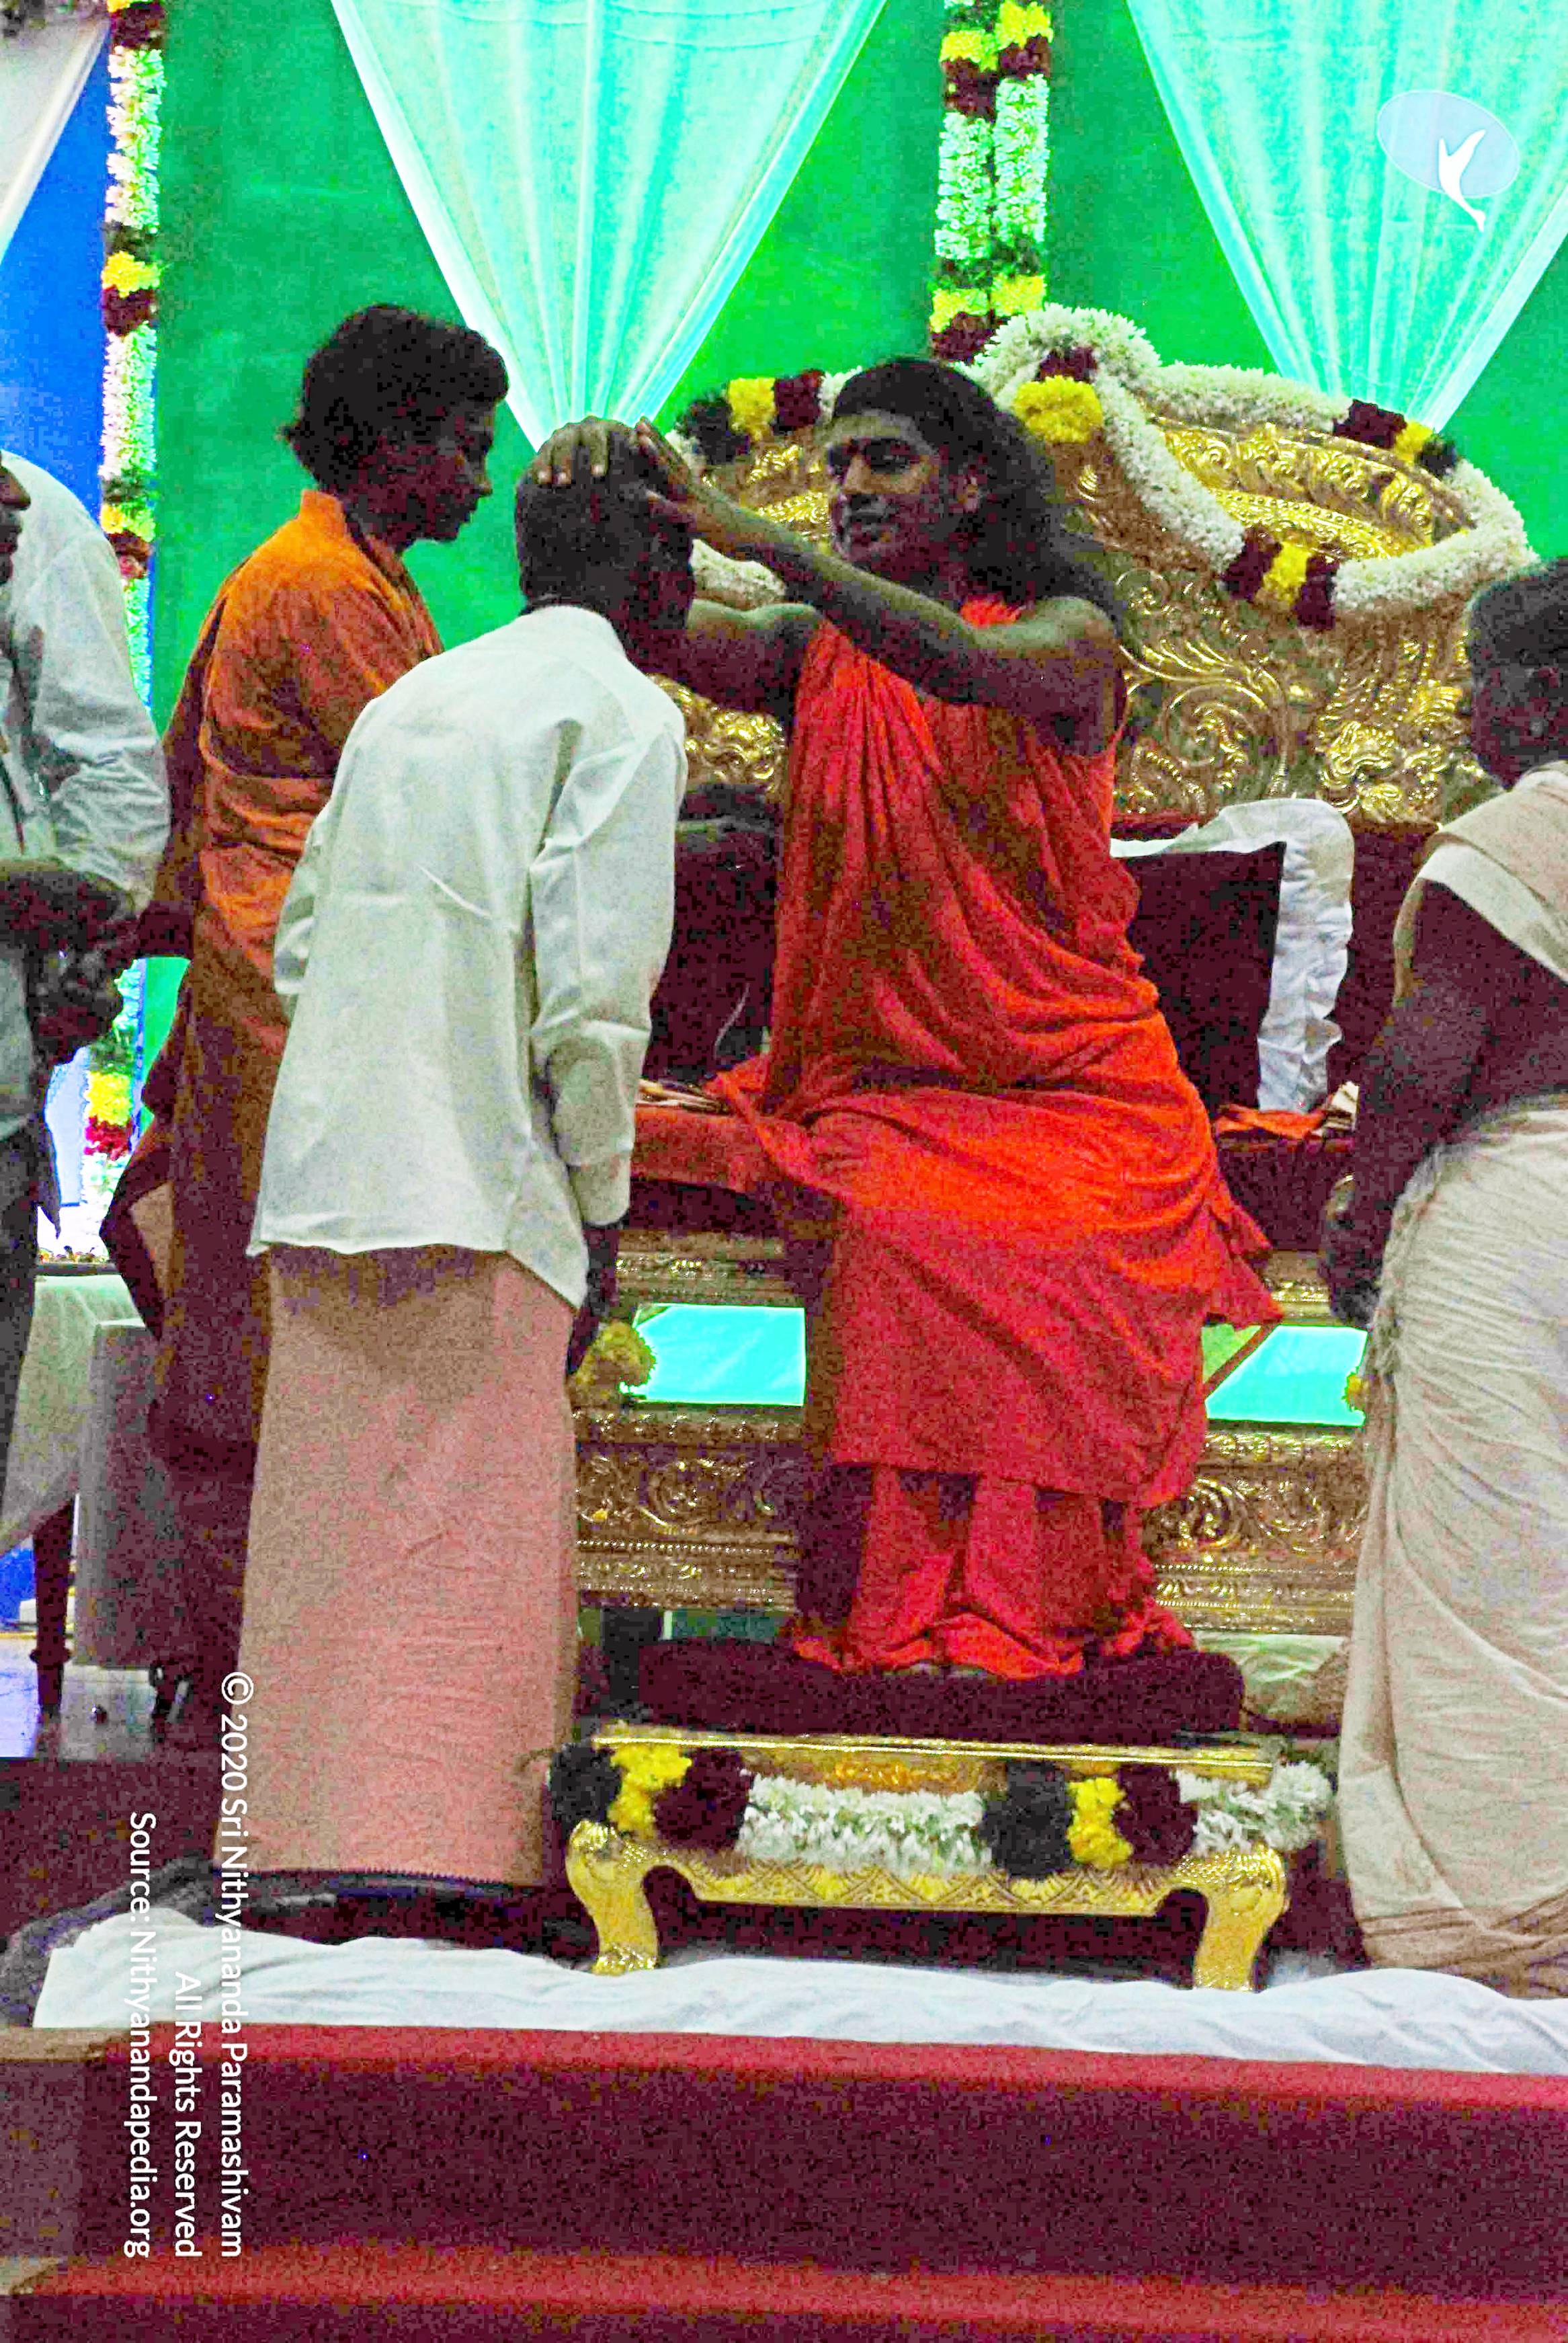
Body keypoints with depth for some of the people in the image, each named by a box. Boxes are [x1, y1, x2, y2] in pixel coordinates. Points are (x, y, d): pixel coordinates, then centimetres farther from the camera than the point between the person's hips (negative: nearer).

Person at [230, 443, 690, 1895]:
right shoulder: (623, 713, -3)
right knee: (460, 1568, -5)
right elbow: (592, 985, -12)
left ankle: (294, 1857, 16)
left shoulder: (406, 701, 19)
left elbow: (299, 943, 18)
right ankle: (419, 1862, -8)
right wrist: (601, 1202, -4)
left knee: (329, 1546, 11)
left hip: (322, 1175, 7)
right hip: (477, 1192, -7)